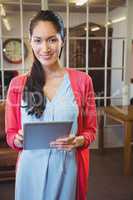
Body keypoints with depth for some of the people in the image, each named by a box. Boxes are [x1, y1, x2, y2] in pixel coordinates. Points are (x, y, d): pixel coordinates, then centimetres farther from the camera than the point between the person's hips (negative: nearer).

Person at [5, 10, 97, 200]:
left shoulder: (82, 80, -4)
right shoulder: (18, 84, -2)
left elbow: (91, 130, 3)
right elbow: (10, 134, 5)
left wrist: (77, 141, -17)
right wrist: (19, 140, -16)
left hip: (67, 167, 0)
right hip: (31, 168, 1)